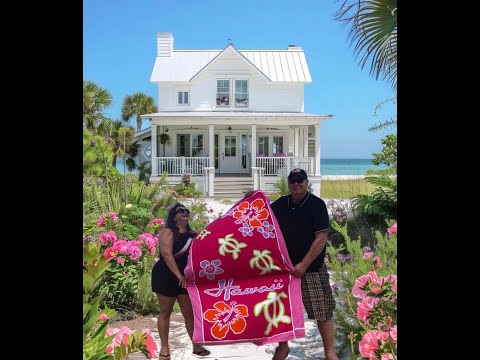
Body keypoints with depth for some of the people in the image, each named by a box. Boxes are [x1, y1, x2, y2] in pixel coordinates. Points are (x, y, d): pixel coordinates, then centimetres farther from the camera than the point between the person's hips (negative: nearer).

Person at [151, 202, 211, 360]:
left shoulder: (190, 233, 10)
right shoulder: (168, 232, -10)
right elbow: (167, 254, -22)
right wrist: (178, 275, -28)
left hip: (186, 278, 6)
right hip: (166, 277, -6)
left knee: (190, 313, 6)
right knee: (165, 312, 7)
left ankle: (196, 346, 16)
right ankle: (164, 347, 18)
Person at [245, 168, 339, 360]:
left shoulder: (316, 204, -10)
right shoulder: (281, 204, 4)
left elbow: (322, 237, -15)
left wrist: (304, 265, -18)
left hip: (312, 269, -5)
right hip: (284, 267, 5)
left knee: (322, 311, -1)